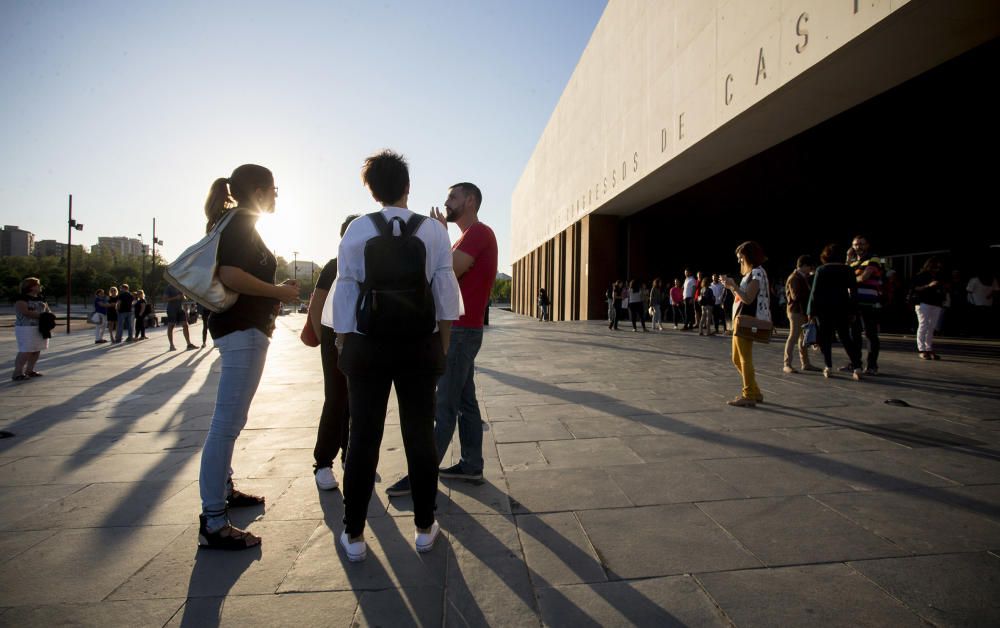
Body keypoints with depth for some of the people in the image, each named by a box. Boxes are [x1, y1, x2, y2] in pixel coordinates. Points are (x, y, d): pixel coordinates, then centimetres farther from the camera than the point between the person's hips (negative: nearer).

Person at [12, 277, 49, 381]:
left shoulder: (41, 298, 15)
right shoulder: (21, 298, -9)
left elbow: (47, 310, 15)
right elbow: (25, 312, -20)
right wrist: (41, 315, -15)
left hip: (41, 328, 8)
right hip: (26, 328, -7)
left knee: (37, 351, 7)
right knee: (26, 352, -11)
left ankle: (29, 370, 15)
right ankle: (17, 373, -7)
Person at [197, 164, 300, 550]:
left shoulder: (238, 223, 19)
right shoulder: (242, 223, -10)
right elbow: (230, 275, -25)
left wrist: (276, 294, 18)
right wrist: (279, 293, -16)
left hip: (243, 328, 11)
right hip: (244, 329, -11)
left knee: (230, 421, 20)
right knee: (227, 424, -11)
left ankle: (224, 490, 35)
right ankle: (213, 524, -6)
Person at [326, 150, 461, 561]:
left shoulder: (358, 229, 0)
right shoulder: (433, 229, 1)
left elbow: (345, 292, -2)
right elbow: (445, 291, -1)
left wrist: (344, 346, 6)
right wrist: (443, 346, 7)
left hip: (367, 346, 0)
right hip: (420, 346, 1)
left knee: (363, 437, 7)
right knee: (420, 435, 9)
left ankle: (353, 535, 18)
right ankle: (424, 527, 22)